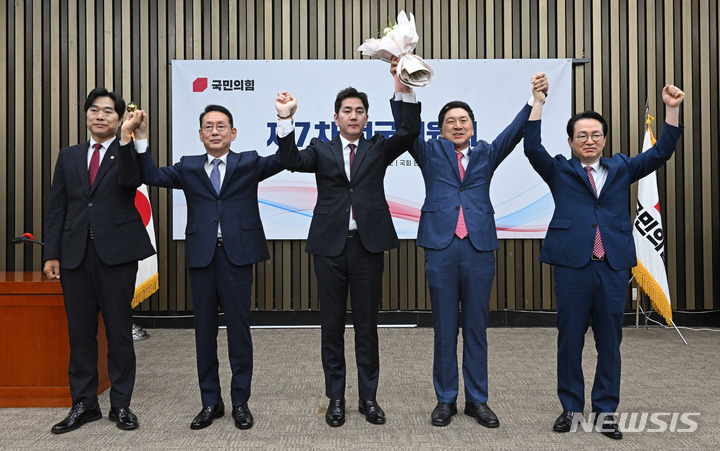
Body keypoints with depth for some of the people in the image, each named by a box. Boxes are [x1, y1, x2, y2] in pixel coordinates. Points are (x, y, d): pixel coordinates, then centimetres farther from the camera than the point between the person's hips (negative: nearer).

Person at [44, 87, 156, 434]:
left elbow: (130, 180, -20)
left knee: (119, 331, 5)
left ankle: (120, 404, 17)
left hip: (117, 252, -3)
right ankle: (84, 404, 22)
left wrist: (126, 137, -29)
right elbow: (57, 208, 11)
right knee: (80, 331, 9)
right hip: (75, 253, 4)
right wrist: (51, 254, 4)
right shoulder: (69, 157, 14)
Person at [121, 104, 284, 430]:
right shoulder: (189, 167, 12)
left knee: (239, 328, 4)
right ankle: (210, 402, 22)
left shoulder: (249, 163, 7)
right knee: (204, 329, 9)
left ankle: (240, 402, 17)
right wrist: (141, 139, -11)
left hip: (237, 254, -2)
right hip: (201, 256, 2)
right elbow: (153, 176, 0)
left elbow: (283, 160, -7)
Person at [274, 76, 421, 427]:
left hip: (368, 245, 0)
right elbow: (292, 161, -9)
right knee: (332, 325, 8)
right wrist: (285, 119, -20)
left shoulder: (378, 149, 11)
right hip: (330, 245, 0)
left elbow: (409, 131, -5)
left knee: (367, 324, 8)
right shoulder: (321, 150, 10)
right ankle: (336, 398, 21)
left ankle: (368, 398, 21)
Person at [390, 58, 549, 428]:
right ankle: (445, 399, 18)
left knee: (476, 328, 8)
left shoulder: (486, 154, 13)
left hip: (479, 248, 1)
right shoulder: (430, 153, 10)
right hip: (440, 248, -1)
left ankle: (477, 400, 20)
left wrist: (537, 97, -15)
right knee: (444, 328, 6)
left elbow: (516, 131, 0)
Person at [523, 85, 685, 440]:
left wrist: (672, 109, -2)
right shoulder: (559, 171, 8)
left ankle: (605, 409, 21)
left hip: (614, 268, 2)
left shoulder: (621, 168, 16)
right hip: (573, 265, -2)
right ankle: (571, 407, 20)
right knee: (570, 340, 6)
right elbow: (532, 148, -7)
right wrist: (539, 101, -14)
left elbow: (661, 153, 9)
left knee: (609, 342, 8)